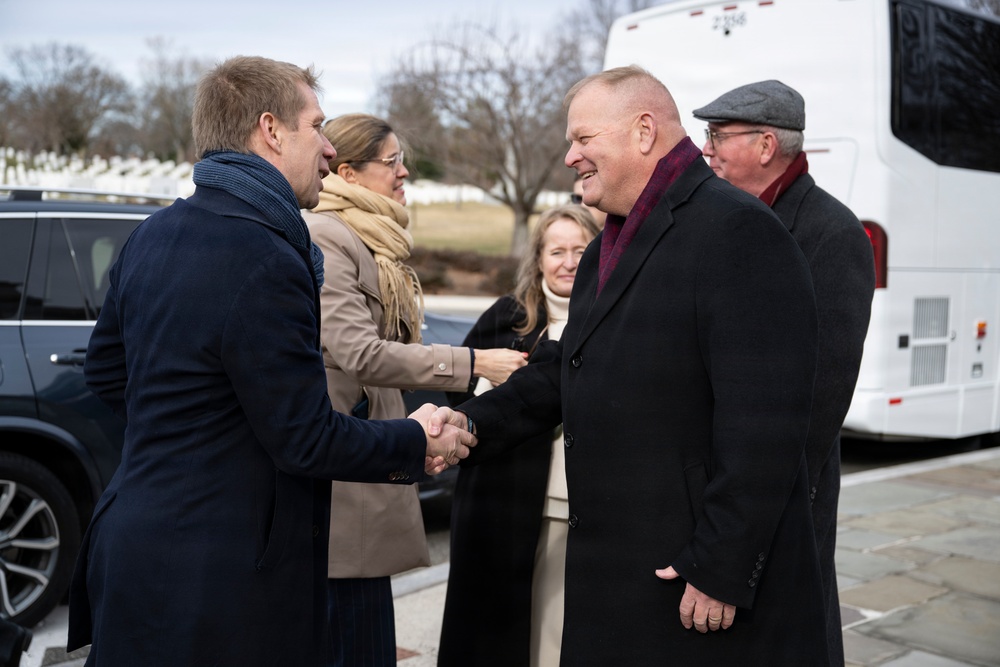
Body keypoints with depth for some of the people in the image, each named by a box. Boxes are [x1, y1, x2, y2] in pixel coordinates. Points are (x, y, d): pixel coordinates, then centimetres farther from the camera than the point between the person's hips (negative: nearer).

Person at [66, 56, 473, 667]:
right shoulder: (266, 261, -24)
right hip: (214, 576, -9)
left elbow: (106, 368, 16)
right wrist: (417, 444, -5)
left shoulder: (154, 234, 5)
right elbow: (306, 440, -20)